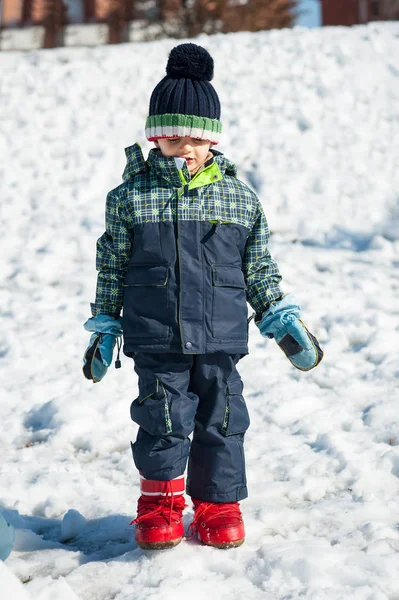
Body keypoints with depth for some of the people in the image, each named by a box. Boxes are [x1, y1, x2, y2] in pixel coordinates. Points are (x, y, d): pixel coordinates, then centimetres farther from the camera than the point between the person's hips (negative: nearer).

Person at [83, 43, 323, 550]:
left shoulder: (240, 200, 3)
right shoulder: (131, 197, 0)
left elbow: (259, 269, 11)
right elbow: (112, 268, 7)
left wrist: (283, 319, 7)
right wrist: (104, 327, 9)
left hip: (220, 339, 2)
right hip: (156, 341, -1)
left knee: (221, 420, 7)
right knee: (163, 419, -2)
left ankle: (218, 503, 24)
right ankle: (161, 501, 20)